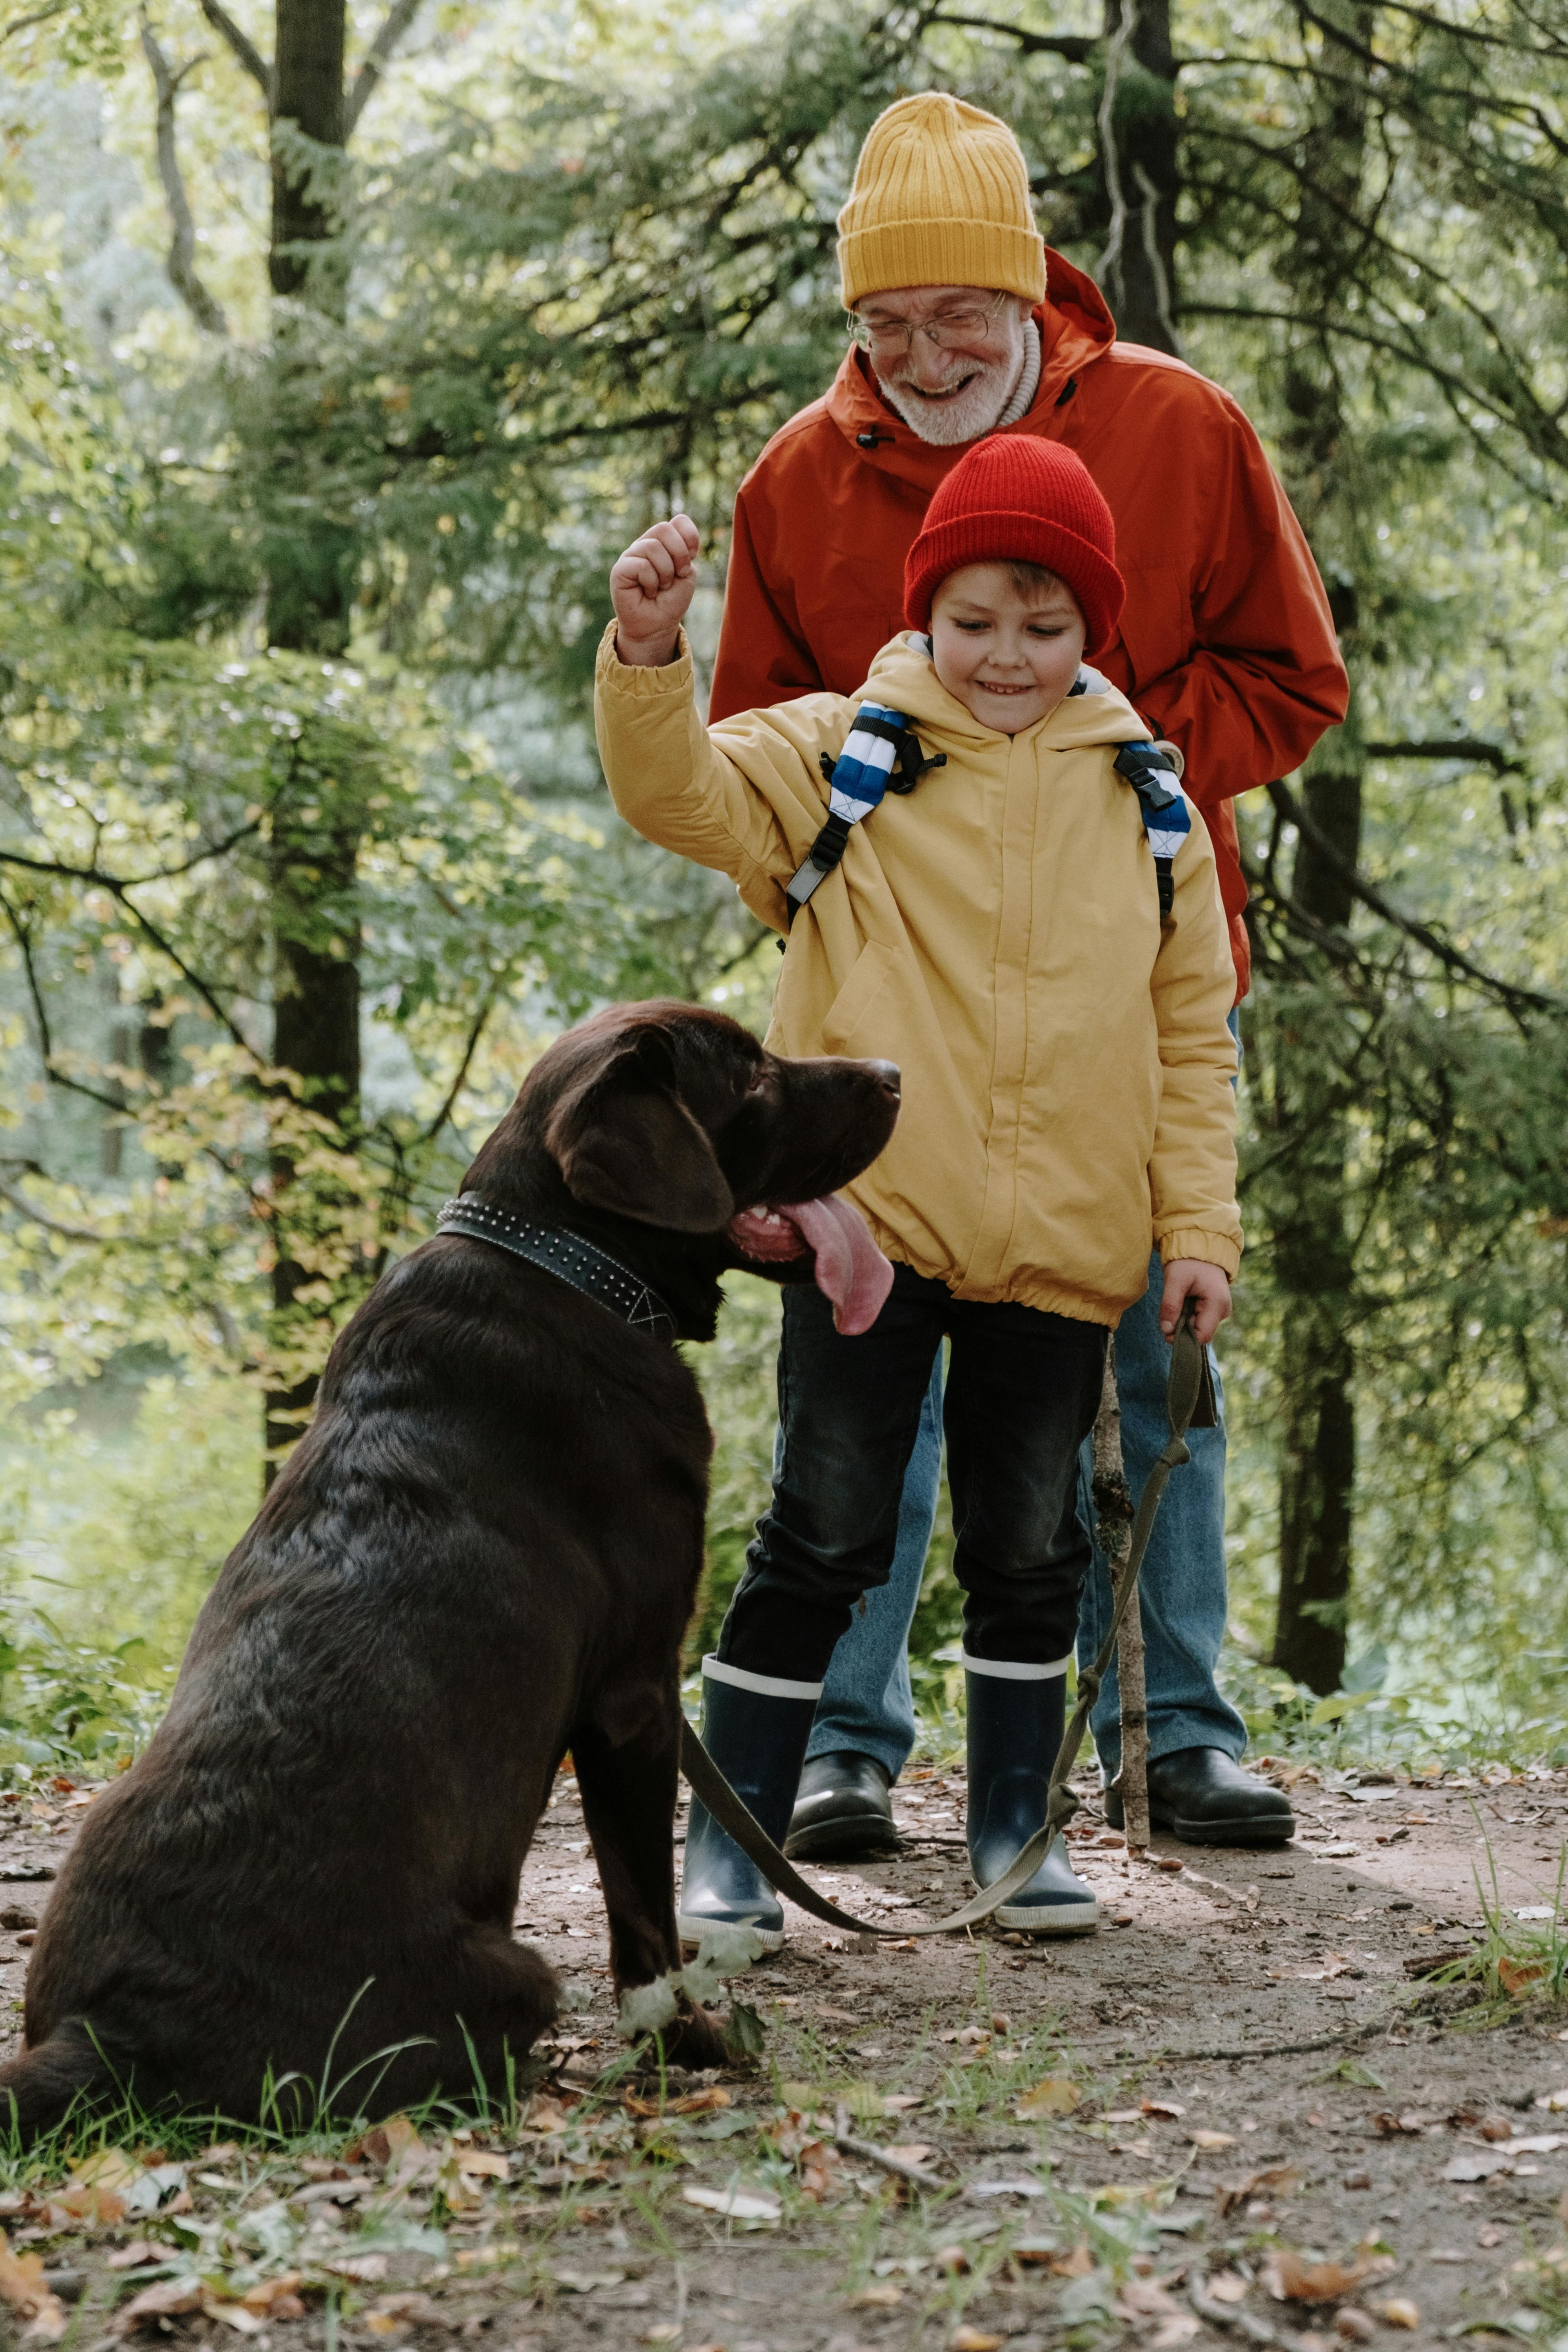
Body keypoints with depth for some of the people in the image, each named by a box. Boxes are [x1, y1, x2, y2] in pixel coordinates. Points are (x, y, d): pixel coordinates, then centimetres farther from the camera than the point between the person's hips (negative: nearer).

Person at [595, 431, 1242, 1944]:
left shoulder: (1146, 806, 9)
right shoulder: (845, 755, 2)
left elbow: (1192, 1034, 11)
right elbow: (683, 794, -11)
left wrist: (1198, 1222, 6)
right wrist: (648, 657, -29)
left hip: (1063, 1246, 3)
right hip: (870, 1226, -3)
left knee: (1029, 1548, 12)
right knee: (823, 1538, -1)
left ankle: (1015, 1826, 26)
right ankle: (729, 1844, 8)